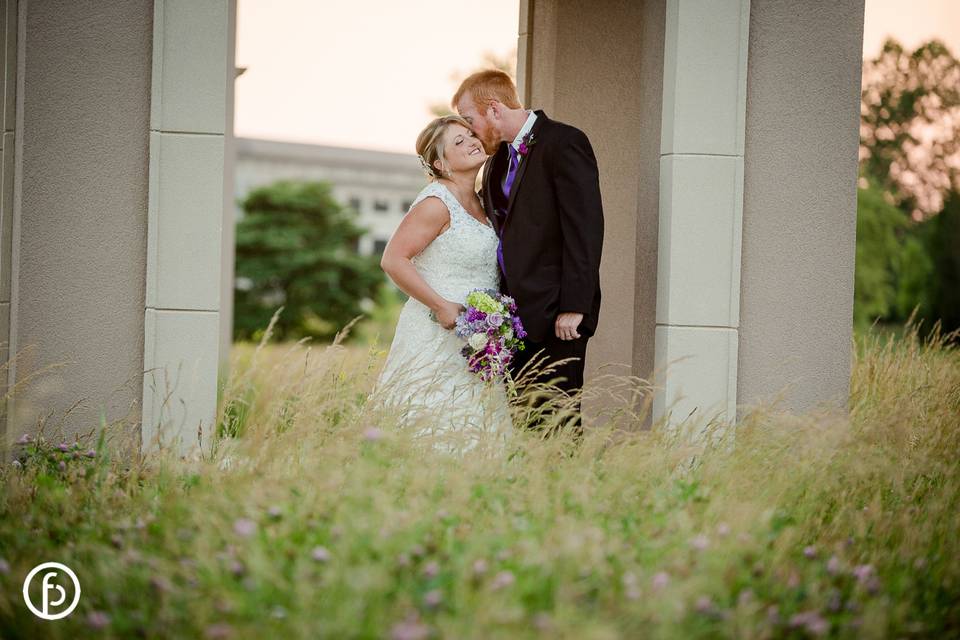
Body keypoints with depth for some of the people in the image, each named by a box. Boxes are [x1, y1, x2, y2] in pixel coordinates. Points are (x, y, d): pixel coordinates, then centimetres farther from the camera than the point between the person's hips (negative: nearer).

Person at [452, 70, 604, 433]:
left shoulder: (564, 143, -6)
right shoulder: (497, 159, 19)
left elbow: (585, 228, -13)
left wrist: (574, 307, -18)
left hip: (555, 316, -7)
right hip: (515, 315, 8)